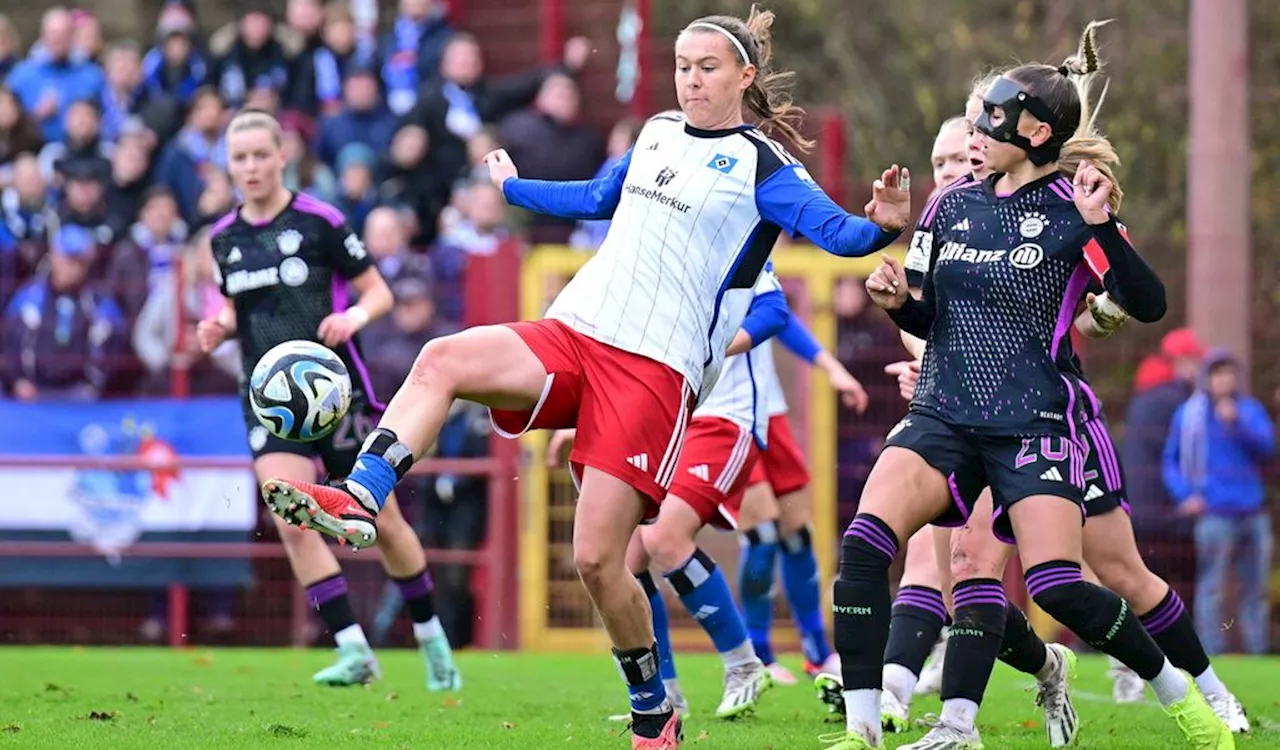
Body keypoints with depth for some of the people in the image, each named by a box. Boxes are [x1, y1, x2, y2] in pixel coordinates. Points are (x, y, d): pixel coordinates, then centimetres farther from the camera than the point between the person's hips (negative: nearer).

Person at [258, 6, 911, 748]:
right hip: (574, 333, 6)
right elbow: (600, 198, 37)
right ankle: (358, 503, -32)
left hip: (656, 371, -6)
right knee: (442, 360, -23)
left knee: (598, 558, -10)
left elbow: (836, 231, -15)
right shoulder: (658, 136, 18)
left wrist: (882, 226, -36)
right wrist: (515, 187, 50)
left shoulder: (762, 165, -2)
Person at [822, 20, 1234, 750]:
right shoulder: (952, 205, 8)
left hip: (1034, 425, -4)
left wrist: (1100, 226, -29)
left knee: (1059, 588, -14)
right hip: (944, 415, 4)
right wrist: (898, 300, -5)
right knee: (862, 545, -18)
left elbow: (1148, 305, -15)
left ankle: (1177, 690, 12)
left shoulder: (1073, 210, -7)